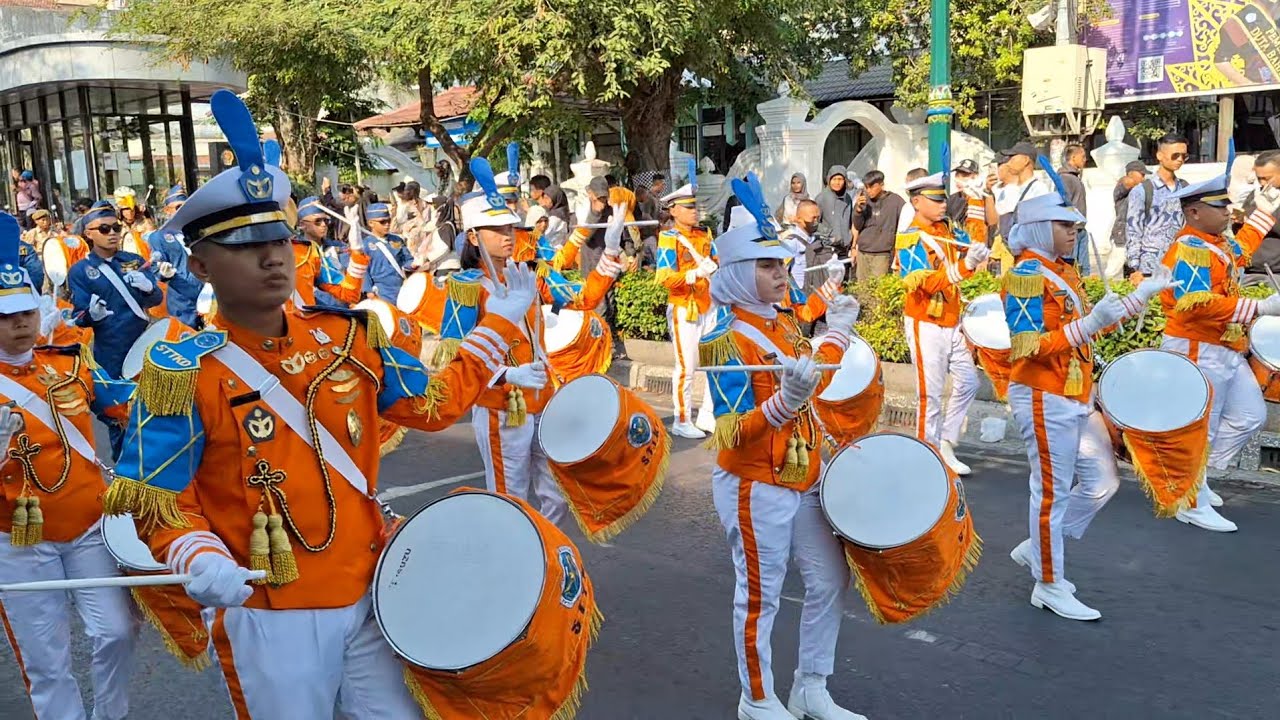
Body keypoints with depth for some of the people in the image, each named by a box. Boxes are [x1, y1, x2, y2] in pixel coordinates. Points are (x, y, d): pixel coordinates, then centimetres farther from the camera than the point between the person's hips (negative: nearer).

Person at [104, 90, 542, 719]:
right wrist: (202, 562, -29)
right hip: (268, 619, -4)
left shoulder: (348, 337, -3)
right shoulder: (184, 373, -15)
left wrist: (499, 320, 7)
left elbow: (436, 404, 7)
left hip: (369, 594, 4)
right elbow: (159, 501, -10)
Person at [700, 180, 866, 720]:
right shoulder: (725, 339, -19)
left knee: (830, 580, 16)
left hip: (803, 481, 9)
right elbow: (734, 435, -25)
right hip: (755, 489, -9)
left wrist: (837, 332, 23)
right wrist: (785, 400, -39)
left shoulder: (784, 322, 6)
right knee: (760, 596, 4)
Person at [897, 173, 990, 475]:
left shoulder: (946, 229, 8)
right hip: (926, 326, -8)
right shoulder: (910, 240, -14)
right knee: (931, 394, -3)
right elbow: (926, 282, -26)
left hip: (952, 323, 8)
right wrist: (965, 265, -37)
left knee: (968, 383, 12)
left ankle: (946, 443, 24)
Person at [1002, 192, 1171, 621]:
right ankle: (1049, 586, 14)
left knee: (1103, 483, 13)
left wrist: (1142, 295, 15)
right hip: (1044, 400, -9)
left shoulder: (1064, 272, 13)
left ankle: (1036, 549, 27)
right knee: (1053, 490, 0)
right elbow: (1029, 348, -22)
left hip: (1079, 398, 9)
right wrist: (1090, 324, -28)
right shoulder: (1027, 275, -15)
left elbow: (1082, 327, 20)